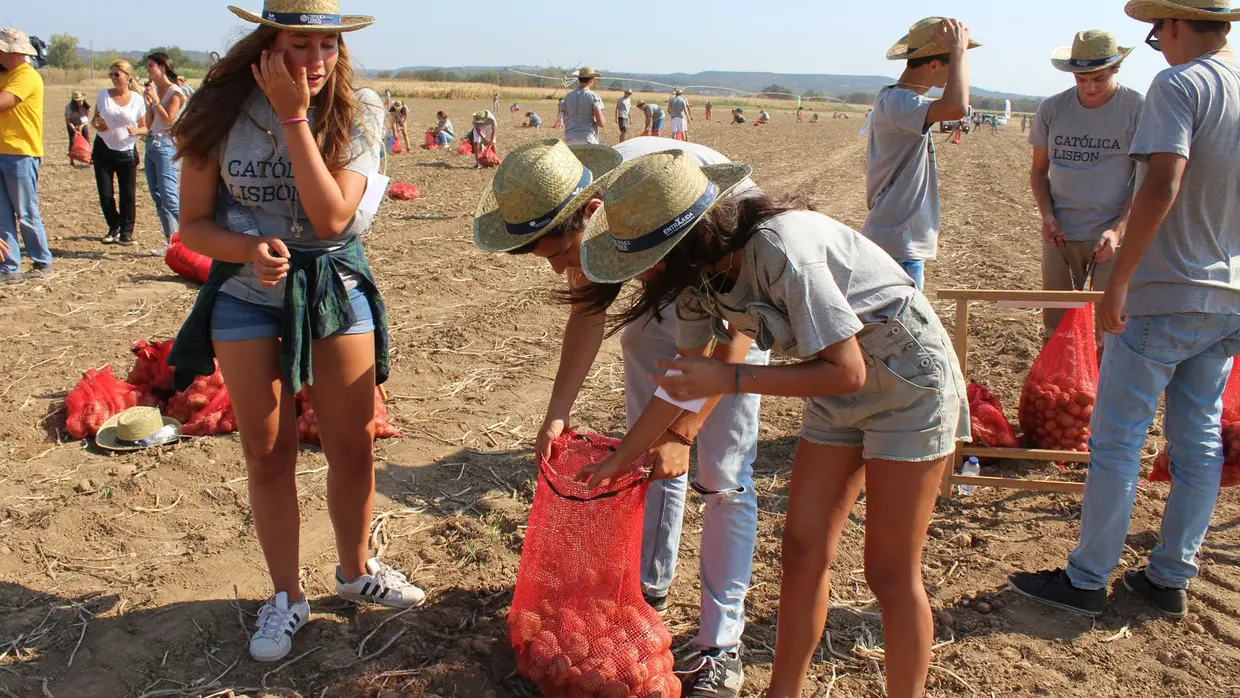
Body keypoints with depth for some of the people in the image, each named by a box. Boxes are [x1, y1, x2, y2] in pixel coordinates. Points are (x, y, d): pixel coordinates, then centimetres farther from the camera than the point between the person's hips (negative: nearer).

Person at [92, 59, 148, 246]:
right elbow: (95, 119, 12)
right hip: (103, 150, 2)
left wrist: (137, 131, -19)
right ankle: (114, 227, 23)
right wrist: (96, 124, -11)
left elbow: (144, 128, 3)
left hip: (127, 152, -2)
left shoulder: (137, 99, -3)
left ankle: (126, 231, 11)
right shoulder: (103, 95, 2)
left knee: (128, 195, -3)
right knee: (105, 194, 3)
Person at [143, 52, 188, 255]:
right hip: (151, 144, 9)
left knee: (169, 197, -14)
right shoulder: (154, 90, 14)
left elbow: (168, 119, -17)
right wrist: (148, 103, 1)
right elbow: (150, 123, 14)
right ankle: (170, 241, 13)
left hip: (166, 146, -9)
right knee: (157, 197, 9)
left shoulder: (175, 92, -7)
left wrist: (155, 99, -14)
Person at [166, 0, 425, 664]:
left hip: (336, 289, 0)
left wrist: (295, 116, -25)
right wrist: (252, 250, -27)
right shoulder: (223, 110, -10)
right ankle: (285, 595, 26)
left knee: (353, 448, 7)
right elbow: (194, 224, -6)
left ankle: (355, 570, 33)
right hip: (247, 291, 0)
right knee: (267, 455, 7)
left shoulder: (358, 111, -11)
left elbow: (332, 217, -22)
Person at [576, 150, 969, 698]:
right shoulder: (702, 269, -7)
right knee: (802, 549, 8)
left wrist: (730, 379, -28)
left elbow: (845, 371, -27)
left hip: (909, 382, -7)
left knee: (890, 573, 0)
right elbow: (688, 375, 7)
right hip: (840, 391, 7)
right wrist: (622, 457, 12)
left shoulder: (781, 249, -33)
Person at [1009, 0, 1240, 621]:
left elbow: (1163, 183, -26)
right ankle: (1171, 578, 23)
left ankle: (1086, 580, 9)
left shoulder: (1179, 85, -13)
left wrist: (1118, 281, -22)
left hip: (1164, 296, -8)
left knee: (1116, 440, 1)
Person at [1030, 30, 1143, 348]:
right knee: (1055, 327, 10)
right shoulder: (1052, 109, 3)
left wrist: (1118, 229, -18)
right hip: (1060, 235, 3)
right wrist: (1046, 215, -4)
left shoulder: (1138, 109, -5)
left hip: (1113, 237, -3)